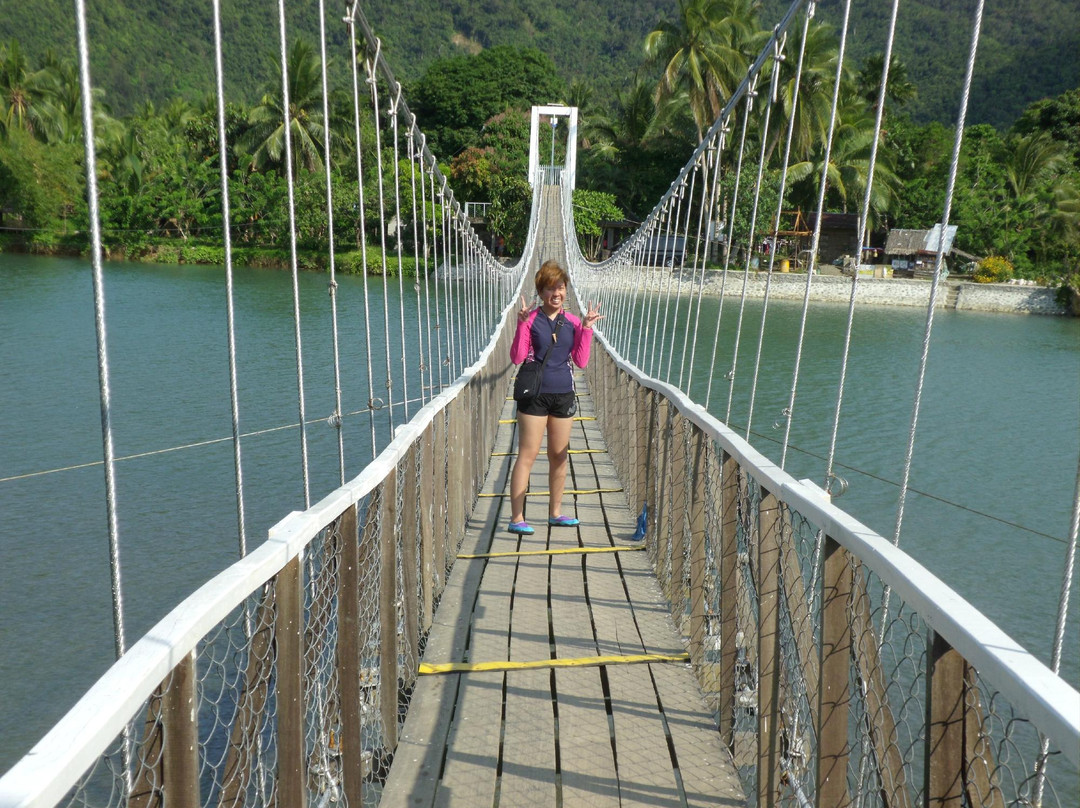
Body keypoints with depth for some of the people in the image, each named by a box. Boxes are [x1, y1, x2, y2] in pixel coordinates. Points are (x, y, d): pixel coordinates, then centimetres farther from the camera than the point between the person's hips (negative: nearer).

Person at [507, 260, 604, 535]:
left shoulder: (573, 322, 6)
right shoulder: (531, 319, -5)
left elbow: (581, 361, 1)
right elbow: (517, 358, -13)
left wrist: (587, 328, -4)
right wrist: (522, 325, -21)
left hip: (563, 394, 4)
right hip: (535, 393, -4)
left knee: (560, 456, 12)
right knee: (528, 454, -4)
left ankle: (555, 512, 26)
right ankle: (516, 518, 1)